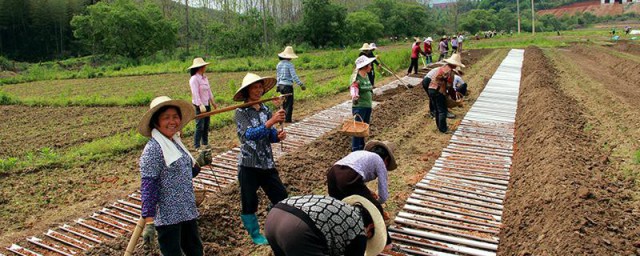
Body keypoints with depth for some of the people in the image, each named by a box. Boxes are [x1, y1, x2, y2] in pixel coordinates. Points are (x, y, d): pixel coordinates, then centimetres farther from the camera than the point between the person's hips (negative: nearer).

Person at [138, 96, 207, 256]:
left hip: (187, 212, 8)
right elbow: (148, 187, -20)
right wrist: (149, 222, -23)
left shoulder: (176, 143, 8)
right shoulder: (153, 149, -16)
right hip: (167, 217, -8)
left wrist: (199, 163, 1)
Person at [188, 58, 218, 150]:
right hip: (199, 106, -8)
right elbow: (195, 93, -21)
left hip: (207, 105, 8)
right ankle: (197, 146, 0)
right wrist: (200, 105, -27)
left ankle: (205, 143, 26)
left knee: (206, 125, 14)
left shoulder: (205, 78, 12)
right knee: (200, 126, -7)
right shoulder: (194, 79, -14)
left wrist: (213, 102, 20)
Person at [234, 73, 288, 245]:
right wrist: (271, 122, -35)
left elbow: (270, 135, 10)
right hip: (249, 164, -5)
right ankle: (255, 234, 29)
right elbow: (249, 134, -24)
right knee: (250, 202, 6)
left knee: (281, 197, 9)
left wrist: (278, 136, -14)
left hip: (267, 163, 5)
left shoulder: (265, 110, 5)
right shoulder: (241, 112, -10)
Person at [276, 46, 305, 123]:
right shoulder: (290, 65, -14)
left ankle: (283, 117, 23)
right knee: (289, 103, 1)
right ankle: (288, 119, 1)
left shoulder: (279, 64, 8)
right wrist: (301, 84, -15)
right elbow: (294, 76, -19)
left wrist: (278, 85, 24)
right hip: (288, 86, -7)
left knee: (284, 102, 18)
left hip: (281, 85, 7)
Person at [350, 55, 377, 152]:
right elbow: (353, 88, -30)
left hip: (368, 106, 8)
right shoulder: (356, 78, -15)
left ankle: (362, 147, 29)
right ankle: (355, 150, 4)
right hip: (359, 107, -8)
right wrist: (354, 97, -51)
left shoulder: (366, 77, 9)